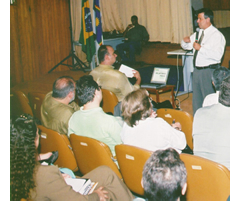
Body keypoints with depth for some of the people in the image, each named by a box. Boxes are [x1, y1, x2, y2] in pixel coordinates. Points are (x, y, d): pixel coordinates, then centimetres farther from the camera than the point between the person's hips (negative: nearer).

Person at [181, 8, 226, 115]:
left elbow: (217, 55, -26)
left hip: (209, 71, -8)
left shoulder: (217, 35, -13)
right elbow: (187, 46, 23)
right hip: (197, 70, 8)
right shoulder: (198, 33, 12)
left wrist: (201, 48, -25)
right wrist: (185, 41, 0)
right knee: (196, 100, 17)